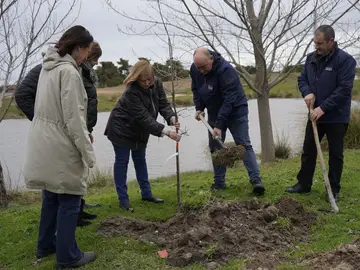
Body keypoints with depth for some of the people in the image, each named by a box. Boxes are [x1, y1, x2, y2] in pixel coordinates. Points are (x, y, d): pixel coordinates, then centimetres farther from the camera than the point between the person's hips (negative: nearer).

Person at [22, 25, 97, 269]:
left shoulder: (49, 67, 10)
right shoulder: (69, 71, -18)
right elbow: (73, 118, -20)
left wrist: (84, 136, 13)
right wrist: (88, 153, -14)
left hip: (44, 143, 9)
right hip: (61, 147, -9)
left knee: (51, 195, 20)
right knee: (69, 201, 2)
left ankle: (46, 245, 34)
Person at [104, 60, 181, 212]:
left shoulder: (157, 84, -12)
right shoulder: (132, 91, -33)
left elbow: (163, 104, -12)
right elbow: (143, 117, -36)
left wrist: (171, 118, -33)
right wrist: (165, 131, -41)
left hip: (139, 130, 7)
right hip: (121, 129, -7)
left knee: (140, 160, 15)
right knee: (122, 161, 0)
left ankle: (146, 193, 25)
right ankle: (123, 199, 6)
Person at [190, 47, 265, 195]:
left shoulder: (225, 70, -29)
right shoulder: (194, 69, -8)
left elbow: (229, 99, -32)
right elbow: (196, 90, 9)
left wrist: (219, 124, -33)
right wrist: (199, 108, -5)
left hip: (235, 111, -6)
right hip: (214, 112, 6)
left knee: (244, 145, -11)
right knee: (215, 148, 6)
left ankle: (256, 180, -12)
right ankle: (219, 183, 14)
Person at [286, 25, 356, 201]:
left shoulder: (345, 60, -15)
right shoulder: (311, 58, 4)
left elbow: (344, 89, -21)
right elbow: (302, 79, 10)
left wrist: (323, 107, -24)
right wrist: (307, 93, -12)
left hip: (337, 117, -5)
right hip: (315, 115, 6)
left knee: (335, 154, 7)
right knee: (308, 151, 11)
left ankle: (334, 190, 18)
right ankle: (304, 184, 24)